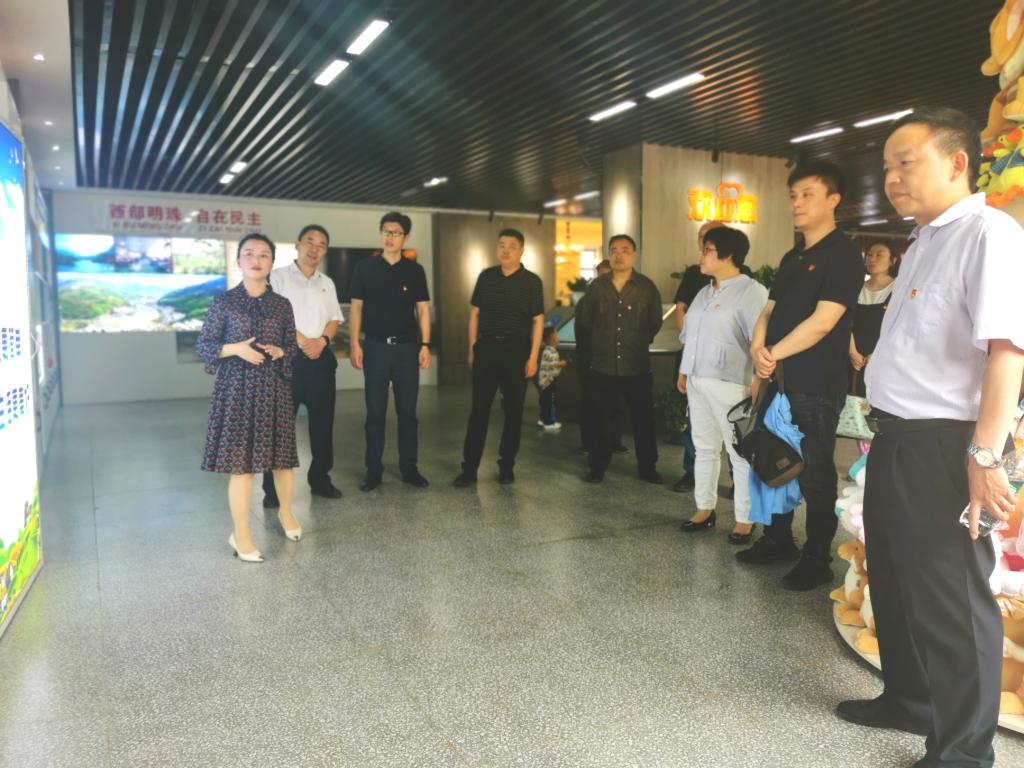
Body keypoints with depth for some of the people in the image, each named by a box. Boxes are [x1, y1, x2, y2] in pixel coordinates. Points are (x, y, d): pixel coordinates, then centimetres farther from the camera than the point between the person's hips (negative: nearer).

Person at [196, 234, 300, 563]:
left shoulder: (282, 304, 6)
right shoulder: (223, 302, 0)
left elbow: (293, 347, 11)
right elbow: (202, 345, 0)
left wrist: (279, 352, -11)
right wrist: (234, 348, -16)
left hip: (273, 388, 3)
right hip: (236, 389, -2)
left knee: (281, 457, 10)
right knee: (241, 463, -3)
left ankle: (286, 512, 36)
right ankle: (240, 535, 11)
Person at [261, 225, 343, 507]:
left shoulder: (327, 283, 17)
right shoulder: (278, 276, 1)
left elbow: (335, 318, 13)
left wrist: (322, 340, -7)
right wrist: (301, 341, -16)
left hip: (322, 358, 5)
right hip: (288, 357, -5)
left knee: (323, 420, 9)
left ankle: (320, 479, 21)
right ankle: (273, 487, 4)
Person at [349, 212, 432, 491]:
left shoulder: (415, 270, 5)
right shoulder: (365, 268, 3)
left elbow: (423, 310, 6)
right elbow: (356, 308, 3)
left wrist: (425, 345, -3)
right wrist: (355, 345, -5)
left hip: (407, 347, 1)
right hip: (375, 347, -1)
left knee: (407, 411, 6)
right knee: (375, 412, 4)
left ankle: (409, 468, 15)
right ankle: (373, 471, 12)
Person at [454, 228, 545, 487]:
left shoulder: (532, 282, 0)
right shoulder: (486, 277, 7)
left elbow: (537, 321, -1)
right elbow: (475, 313, 10)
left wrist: (533, 356, -8)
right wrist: (472, 348, 5)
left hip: (517, 349, -1)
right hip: (486, 347, 1)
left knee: (513, 410, 6)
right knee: (479, 409, 1)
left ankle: (507, 466, 18)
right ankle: (469, 467, 5)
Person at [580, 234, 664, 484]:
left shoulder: (647, 287, -2)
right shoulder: (596, 287, 3)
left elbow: (655, 323, 6)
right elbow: (587, 321, 14)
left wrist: (640, 343, 12)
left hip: (637, 366, -1)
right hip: (603, 365, 1)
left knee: (643, 418, 6)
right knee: (598, 417, 6)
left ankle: (646, 467, 20)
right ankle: (598, 466, 19)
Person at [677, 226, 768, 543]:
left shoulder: (751, 291, -9)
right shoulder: (704, 292, 17)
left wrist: (758, 383, -22)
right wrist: (684, 371, 19)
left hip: (729, 384, -8)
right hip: (697, 381, 8)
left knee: (740, 453, -1)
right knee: (704, 447, 14)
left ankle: (745, 520, 8)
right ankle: (704, 509, 24)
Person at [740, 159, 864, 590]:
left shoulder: (843, 254, -9)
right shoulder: (791, 258, 16)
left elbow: (822, 321, -18)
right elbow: (769, 312, 13)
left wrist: (773, 354, -12)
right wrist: (758, 350, -7)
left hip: (817, 386, -8)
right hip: (779, 381, 8)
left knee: (814, 475, 0)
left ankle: (817, 561, 12)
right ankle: (778, 541, 29)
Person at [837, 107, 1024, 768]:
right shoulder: (924, 243, 15)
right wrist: (886, 431, 17)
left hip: (944, 447, -10)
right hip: (897, 439, 10)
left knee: (949, 599, 4)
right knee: (895, 582, 21)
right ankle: (909, 700, 41)